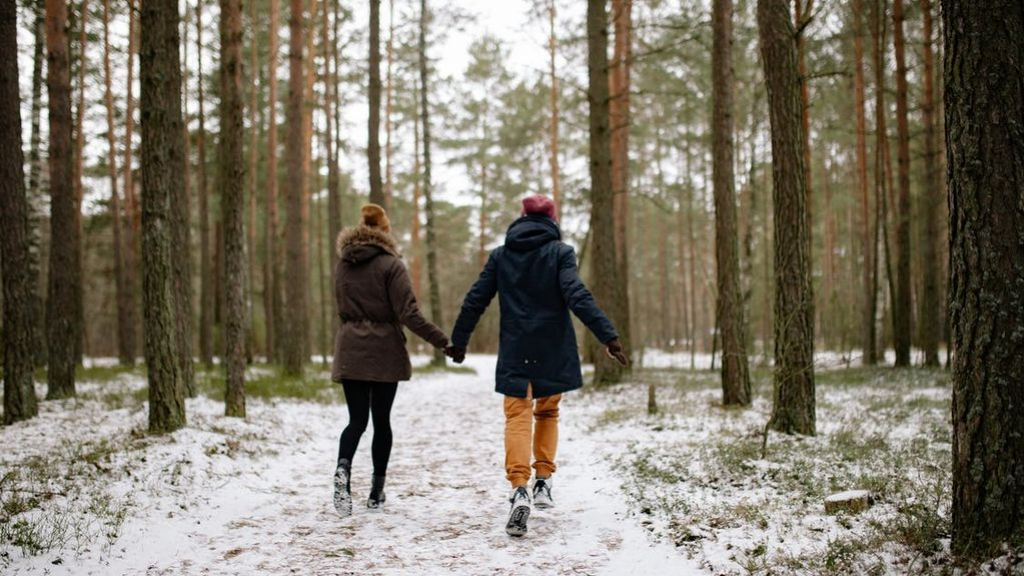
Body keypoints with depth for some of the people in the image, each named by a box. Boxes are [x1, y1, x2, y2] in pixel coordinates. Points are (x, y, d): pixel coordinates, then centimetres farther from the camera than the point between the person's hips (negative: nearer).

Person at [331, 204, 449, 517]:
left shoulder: (343, 265, 6)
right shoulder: (391, 264, -10)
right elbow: (408, 313, -16)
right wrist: (440, 339, -12)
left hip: (350, 350, 3)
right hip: (384, 350, -3)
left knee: (357, 418, 4)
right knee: (381, 419, 8)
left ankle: (343, 468, -26)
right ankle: (377, 491, 14)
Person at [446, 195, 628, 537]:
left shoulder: (501, 255, 7)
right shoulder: (560, 252, -2)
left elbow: (475, 300, 8)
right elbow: (577, 296, -16)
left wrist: (459, 341, 17)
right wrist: (607, 334, -21)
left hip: (515, 352, 1)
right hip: (553, 351, 0)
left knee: (518, 418, -3)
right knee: (547, 412, 20)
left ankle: (519, 489, -23)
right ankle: (543, 483, 15)